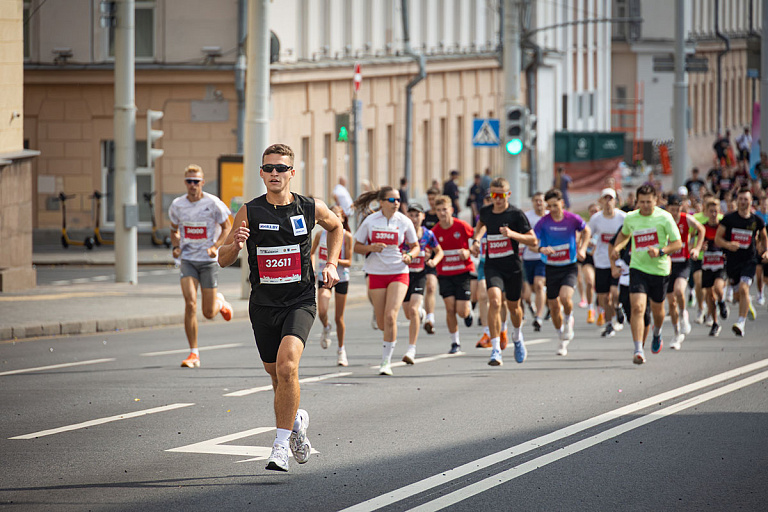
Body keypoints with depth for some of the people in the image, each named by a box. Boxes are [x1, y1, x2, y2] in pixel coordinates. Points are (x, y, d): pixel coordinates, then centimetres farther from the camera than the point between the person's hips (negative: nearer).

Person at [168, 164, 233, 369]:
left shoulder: (213, 203, -9)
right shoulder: (177, 205, 0)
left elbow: (227, 227, 2)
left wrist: (215, 246, -14)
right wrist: (176, 246, -3)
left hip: (209, 261, -2)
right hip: (188, 260, 2)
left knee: (209, 313, 1)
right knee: (190, 303, -17)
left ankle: (220, 302, 41)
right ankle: (194, 354, -9)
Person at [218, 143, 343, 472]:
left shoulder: (312, 209, -2)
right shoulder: (249, 213, -4)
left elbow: (336, 227, 22)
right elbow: (223, 260, 2)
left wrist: (331, 264, 10)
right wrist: (236, 245, -20)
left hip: (300, 301, -2)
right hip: (263, 305, 2)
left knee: (287, 366, -23)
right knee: (277, 375, 13)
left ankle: (281, 445, -17)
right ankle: (297, 421, 44)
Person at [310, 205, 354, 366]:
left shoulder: (346, 236, -8)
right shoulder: (320, 234, -2)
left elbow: (348, 262, -7)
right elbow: (311, 253, 14)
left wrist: (336, 260, -25)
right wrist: (312, 268, -2)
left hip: (341, 278, -1)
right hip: (324, 277, 1)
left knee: (339, 318, 6)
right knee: (322, 312, -21)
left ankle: (341, 349, 24)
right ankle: (326, 329, 15)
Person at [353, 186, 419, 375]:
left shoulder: (404, 222, -2)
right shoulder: (370, 221, -2)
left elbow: (415, 246, 10)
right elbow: (357, 247, 5)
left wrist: (410, 256, -12)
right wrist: (371, 247, -16)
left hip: (399, 273, -1)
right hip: (376, 273, 1)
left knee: (390, 316, -17)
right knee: (382, 322, 4)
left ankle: (386, 362, -9)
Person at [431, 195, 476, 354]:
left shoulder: (462, 226, -9)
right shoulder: (435, 231, -3)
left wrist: (468, 253, -13)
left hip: (463, 272, -2)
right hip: (444, 274, 2)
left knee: (461, 311, -7)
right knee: (450, 309, -7)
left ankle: (468, 310, 32)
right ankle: (455, 342, 7)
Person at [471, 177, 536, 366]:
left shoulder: (516, 214, -8)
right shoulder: (486, 212, 3)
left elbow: (533, 240, -7)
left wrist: (512, 234, -22)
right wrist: (476, 239, 11)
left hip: (513, 267, -1)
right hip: (492, 266, 1)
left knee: (513, 306, 14)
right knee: (495, 301, -22)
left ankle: (517, 338, 49)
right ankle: (495, 350, -24)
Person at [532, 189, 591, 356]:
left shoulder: (573, 219, -7)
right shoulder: (543, 222, -8)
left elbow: (586, 230, 14)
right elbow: (531, 243, -12)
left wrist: (582, 249, 2)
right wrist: (541, 249, -34)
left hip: (569, 267, -2)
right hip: (551, 268, 2)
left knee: (565, 297, -27)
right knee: (554, 307, 5)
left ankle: (569, 319, 7)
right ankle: (563, 340, 28)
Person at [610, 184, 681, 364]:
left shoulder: (664, 217, -8)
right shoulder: (630, 218, 2)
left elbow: (677, 243, -7)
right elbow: (624, 234, 24)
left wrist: (660, 251, -23)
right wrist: (616, 248, 6)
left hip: (659, 269, 0)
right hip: (638, 268, 0)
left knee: (657, 310, 15)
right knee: (637, 307, -18)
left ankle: (657, 333, 51)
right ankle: (638, 350, -19)